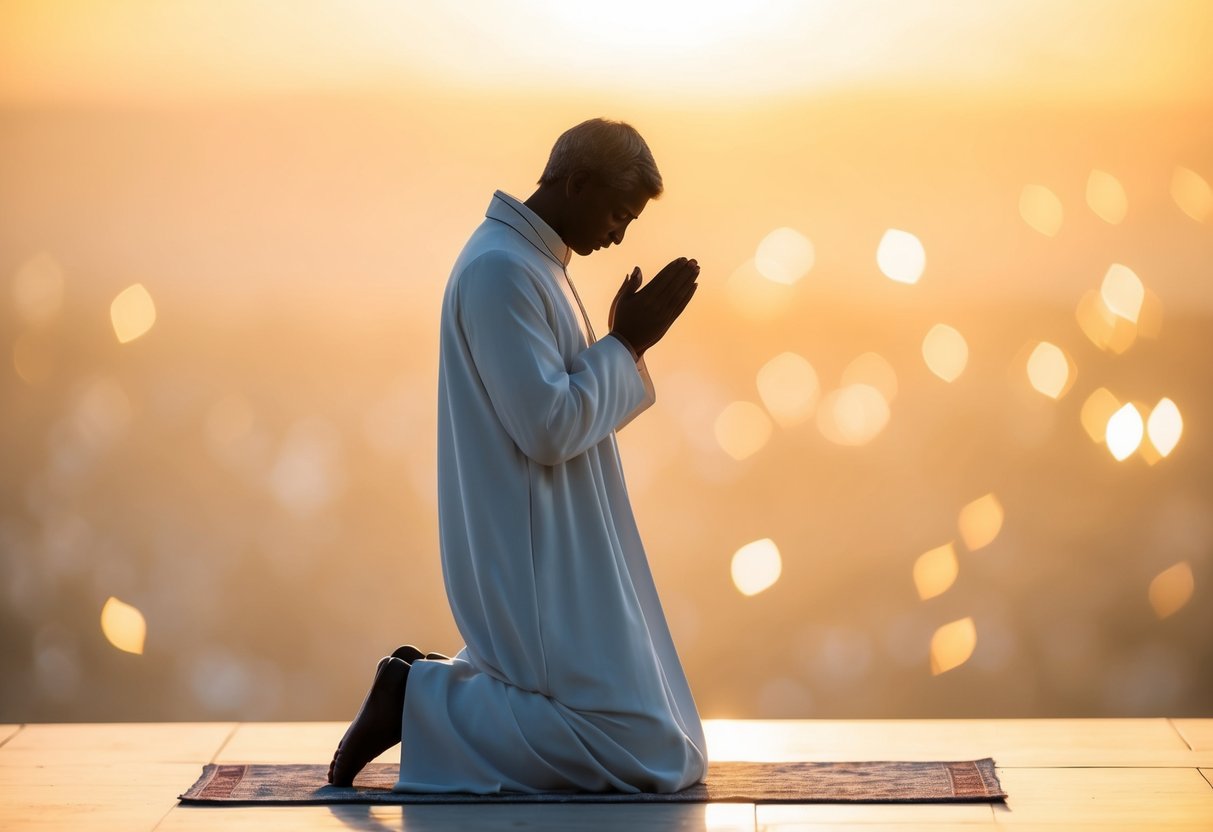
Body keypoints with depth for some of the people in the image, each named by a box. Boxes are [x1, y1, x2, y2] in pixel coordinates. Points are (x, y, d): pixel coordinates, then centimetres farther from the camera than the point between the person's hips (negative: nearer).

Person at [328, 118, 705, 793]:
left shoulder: (534, 263, 15)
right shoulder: (500, 269, -17)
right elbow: (549, 430, -22)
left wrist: (626, 340, 5)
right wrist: (628, 343, -13)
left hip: (557, 556, 10)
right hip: (537, 562, -10)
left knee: (670, 753, 15)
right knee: (644, 754, -10)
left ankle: (437, 685, 14)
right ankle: (419, 704, -4)